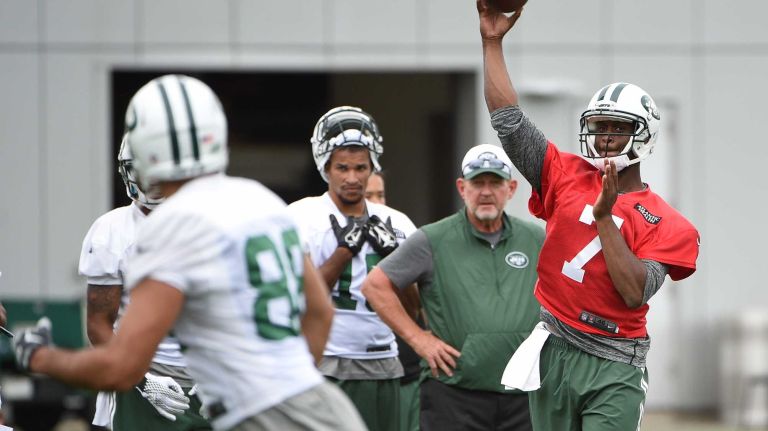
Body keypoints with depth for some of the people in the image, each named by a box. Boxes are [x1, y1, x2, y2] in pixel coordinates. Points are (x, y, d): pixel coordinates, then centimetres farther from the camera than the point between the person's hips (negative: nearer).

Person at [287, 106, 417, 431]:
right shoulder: (303, 218, -2)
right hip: (325, 364, -5)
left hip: (382, 367, 5)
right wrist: (345, 251, -16)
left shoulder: (395, 225, 11)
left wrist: (392, 259, -6)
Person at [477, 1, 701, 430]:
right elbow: (509, 121, 3)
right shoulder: (567, 177, 7)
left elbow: (636, 293, -14)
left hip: (615, 366, -3)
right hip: (555, 350, 3)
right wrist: (493, 42, 1)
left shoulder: (666, 224, -2)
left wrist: (604, 217, -16)